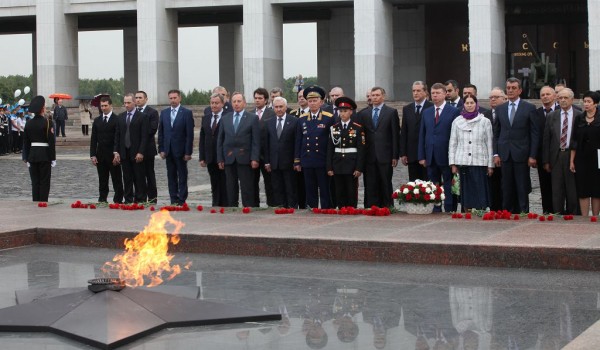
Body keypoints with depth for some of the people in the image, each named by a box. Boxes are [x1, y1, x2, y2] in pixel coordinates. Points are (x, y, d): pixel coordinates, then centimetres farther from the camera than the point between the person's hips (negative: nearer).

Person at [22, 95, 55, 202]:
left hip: (32, 155, 4)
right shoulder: (47, 123, -11)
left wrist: (26, 158, 12)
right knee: (44, 183, 1)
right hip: (45, 156, -4)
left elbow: (26, 142, 6)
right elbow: (51, 141, -12)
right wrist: (53, 158, -6)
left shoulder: (29, 123, 3)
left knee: (35, 182, 9)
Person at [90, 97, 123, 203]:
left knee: (116, 180, 0)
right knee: (102, 180, 7)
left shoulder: (117, 120, -4)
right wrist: (92, 155, 2)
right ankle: (102, 200, 10)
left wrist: (117, 154, -14)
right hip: (100, 155, 4)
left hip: (113, 155, -4)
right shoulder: (97, 120, 12)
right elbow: (93, 139, 10)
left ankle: (118, 200, 3)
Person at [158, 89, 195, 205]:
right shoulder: (164, 113, 9)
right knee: (171, 177, 8)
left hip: (180, 151, -4)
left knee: (182, 177, 1)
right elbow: (161, 133, 11)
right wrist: (161, 149, 3)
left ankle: (182, 201, 4)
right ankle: (173, 201, 13)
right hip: (168, 151, 4)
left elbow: (190, 134, -7)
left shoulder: (187, 113, -4)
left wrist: (188, 152, -11)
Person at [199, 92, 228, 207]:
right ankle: (216, 206, 16)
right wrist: (202, 157, 7)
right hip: (211, 159, 5)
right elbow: (202, 139, 13)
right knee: (215, 185, 11)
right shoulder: (206, 118, 12)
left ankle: (225, 206, 7)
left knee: (224, 185, 1)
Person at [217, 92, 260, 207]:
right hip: (229, 159, 4)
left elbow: (256, 141, -3)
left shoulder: (252, 118, 2)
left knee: (247, 189, -4)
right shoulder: (225, 119, 12)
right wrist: (220, 159, 5)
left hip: (245, 159, -3)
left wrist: (254, 159, -10)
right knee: (231, 189, 6)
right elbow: (220, 140, 12)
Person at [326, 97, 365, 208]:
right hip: (337, 165, 3)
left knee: (352, 193, 1)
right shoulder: (334, 128, 8)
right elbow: (330, 149, 8)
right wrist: (329, 167, 2)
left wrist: (359, 168, -9)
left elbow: (361, 150, -2)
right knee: (339, 193, 4)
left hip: (351, 165, -3)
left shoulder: (358, 128, 0)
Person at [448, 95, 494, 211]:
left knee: (480, 191, -5)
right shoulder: (457, 122, 9)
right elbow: (452, 143, 10)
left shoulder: (485, 121, 4)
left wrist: (490, 165, 1)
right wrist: (453, 163, 4)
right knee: (465, 191, 3)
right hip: (462, 162, 2)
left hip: (479, 162, -2)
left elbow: (489, 144, 5)